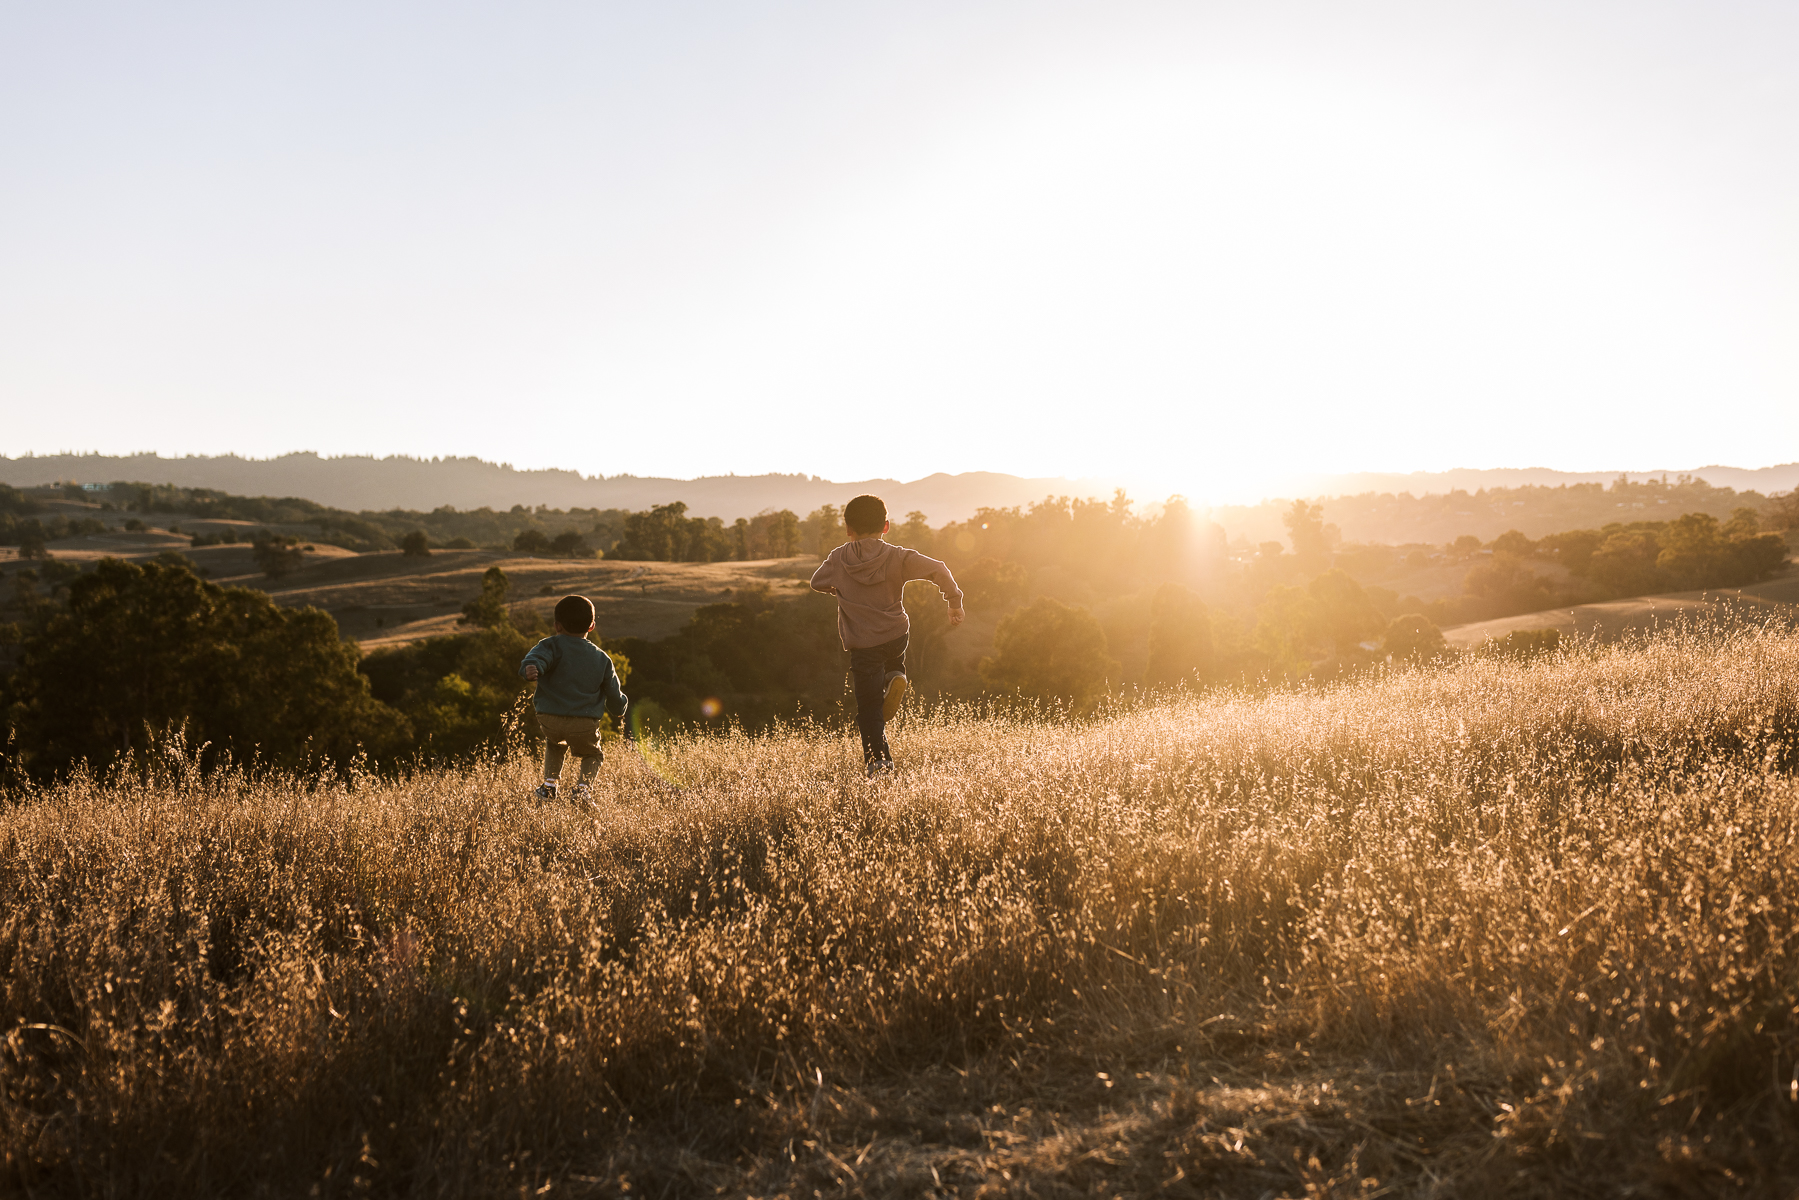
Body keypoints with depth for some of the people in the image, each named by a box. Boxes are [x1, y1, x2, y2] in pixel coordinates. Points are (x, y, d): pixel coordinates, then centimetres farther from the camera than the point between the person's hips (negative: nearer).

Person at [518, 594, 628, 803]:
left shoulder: (552, 645, 4)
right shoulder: (602, 659, 13)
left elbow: (537, 658, -22)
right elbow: (616, 700, 18)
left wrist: (530, 668, -41)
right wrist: (618, 708, 39)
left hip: (549, 719, 0)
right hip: (584, 724, 0)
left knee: (556, 745, 34)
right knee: (593, 754, 26)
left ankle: (549, 784, 20)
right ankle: (583, 786, 0)